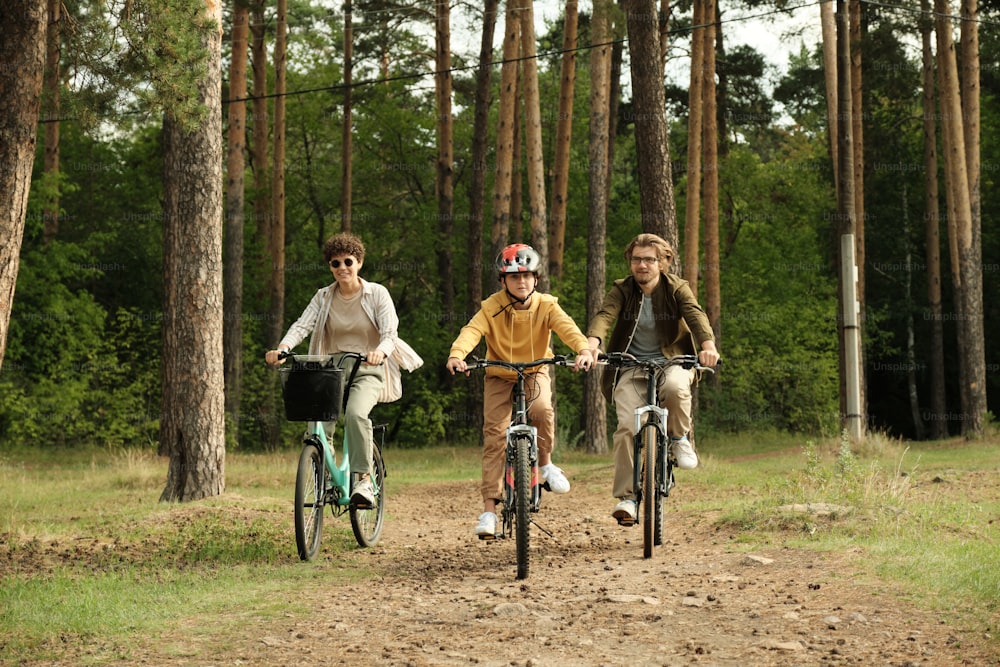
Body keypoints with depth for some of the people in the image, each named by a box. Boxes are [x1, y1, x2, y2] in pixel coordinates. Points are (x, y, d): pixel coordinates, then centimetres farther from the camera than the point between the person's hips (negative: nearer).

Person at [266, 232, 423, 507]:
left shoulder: (377, 294, -1)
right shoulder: (323, 297, 7)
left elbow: (390, 334, -12)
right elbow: (302, 325, -7)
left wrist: (380, 352, -36)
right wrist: (282, 348, -29)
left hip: (367, 372, -3)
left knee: (355, 413, -34)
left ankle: (363, 480, -30)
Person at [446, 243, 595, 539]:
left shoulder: (546, 305, -13)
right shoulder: (492, 307, -16)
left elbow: (567, 327, -30)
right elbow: (472, 330, -32)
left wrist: (584, 349, -51)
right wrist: (456, 354, -53)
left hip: (534, 372, 0)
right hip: (499, 375, 0)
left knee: (542, 409, -32)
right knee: (494, 435, -11)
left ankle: (545, 463, -5)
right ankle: (489, 508, -10)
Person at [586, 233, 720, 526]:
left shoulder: (677, 288, -4)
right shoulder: (621, 290, -3)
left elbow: (695, 315, -22)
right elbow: (603, 316, -21)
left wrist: (708, 345, -44)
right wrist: (592, 344, -44)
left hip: (671, 361, -1)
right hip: (630, 367, 1)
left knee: (676, 387, -36)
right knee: (627, 427, -18)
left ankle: (679, 437, -7)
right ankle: (626, 497, -9)